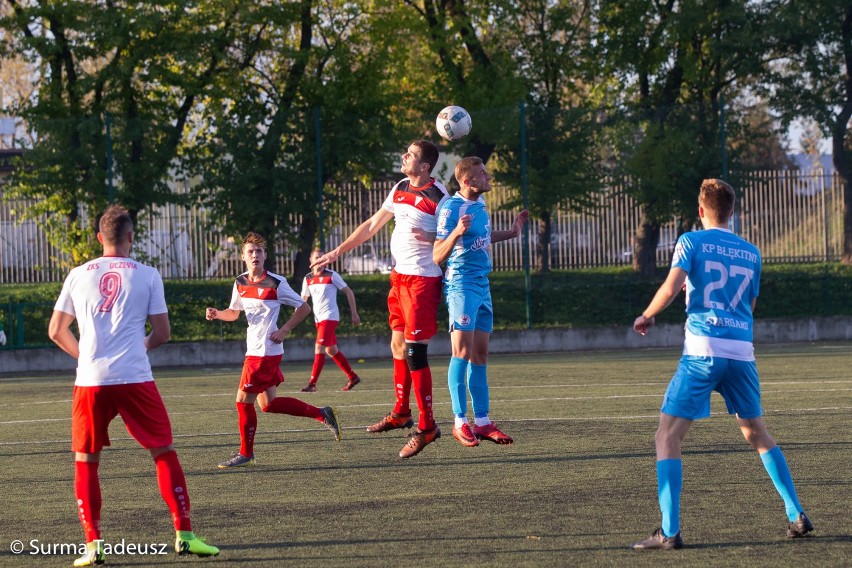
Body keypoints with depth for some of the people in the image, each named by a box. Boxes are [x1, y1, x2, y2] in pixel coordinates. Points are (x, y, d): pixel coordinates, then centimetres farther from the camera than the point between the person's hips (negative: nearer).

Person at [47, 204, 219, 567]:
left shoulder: (78, 275, 7)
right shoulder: (147, 275, 2)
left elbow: (56, 332, 11)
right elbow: (162, 333, 3)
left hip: (90, 382, 1)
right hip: (135, 379, -1)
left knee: (85, 461, 12)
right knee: (164, 453, 9)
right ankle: (184, 535, 4)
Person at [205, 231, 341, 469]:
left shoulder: (276, 283, -11)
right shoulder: (240, 283, 8)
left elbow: (304, 308, -4)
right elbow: (234, 312, 22)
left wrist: (284, 330, -13)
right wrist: (216, 313, 2)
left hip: (266, 351, -8)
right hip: (254, 350, 8)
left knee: (244, 401, -4)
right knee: (268, 403, 11)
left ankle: (245, 453, 10)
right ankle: (321, 414, 21)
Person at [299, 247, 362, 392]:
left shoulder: (332, 275, -7)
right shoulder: (308, 279, 8)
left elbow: (349, 292, -2)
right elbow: (303, 299, 17)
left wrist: (354, 313, -3)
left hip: (330, 317, -7)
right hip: (318, 318, 7)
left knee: (319, 347, -16)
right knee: (331, 350, 11)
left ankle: (312, 384, -18)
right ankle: (352, 377, 23)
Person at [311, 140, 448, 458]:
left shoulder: (438, 196, -14)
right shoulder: (401, 189, 10)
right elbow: (373, 225, 19)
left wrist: (430, 238, -27)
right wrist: (338, 252, 21)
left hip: (423, 279, -8)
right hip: (399, 276, 8)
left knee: (414, 351, -11)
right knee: (398, 345, 15)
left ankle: (426, 426, -6)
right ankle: (401, 413, 29)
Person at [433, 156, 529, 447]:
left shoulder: (480, 203, 12)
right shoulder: (452, 207, -14)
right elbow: (438, 256, -17)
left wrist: (511, 232, 32)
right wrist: (456, 232, -33)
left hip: (482, 284, 9)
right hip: (461, 284, -9)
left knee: (480, 354, 8)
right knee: (462, 351, -10)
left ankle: (482, 421, 9)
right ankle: (460, 421, -7)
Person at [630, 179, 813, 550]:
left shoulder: (692, 242, 1)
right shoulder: (751, 253, 14)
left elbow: (671, 288, -12)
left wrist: (646, 317, 4)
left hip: (702, 351, -5)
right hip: (742, 352, 5)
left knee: (667, 436, -1)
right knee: (757, 434, 22)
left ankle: (670, 531, -11)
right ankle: (797, 516, 19)